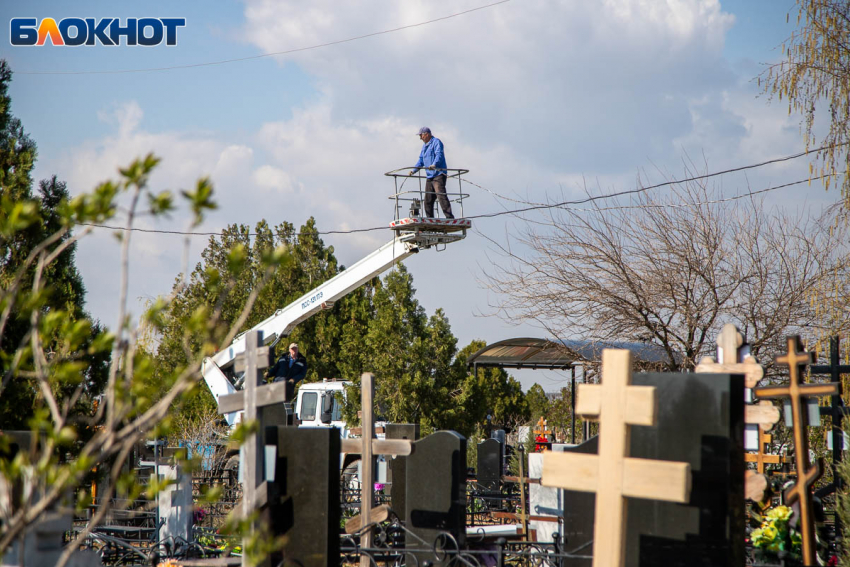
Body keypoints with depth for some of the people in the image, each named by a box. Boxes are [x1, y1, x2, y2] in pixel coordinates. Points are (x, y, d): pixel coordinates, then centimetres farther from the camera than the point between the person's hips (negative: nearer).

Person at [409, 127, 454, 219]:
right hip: (429, 176, 9)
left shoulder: (436, 142, -5)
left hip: (438, 174, -9)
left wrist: (434, 165, -39)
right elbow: (421, 160, 29)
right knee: (428, 199, 6)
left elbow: (439, 155, -21)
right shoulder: (424, 146, 23)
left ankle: (450, 217, -23)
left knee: (441, 195, -19)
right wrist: (413, 170, 17)